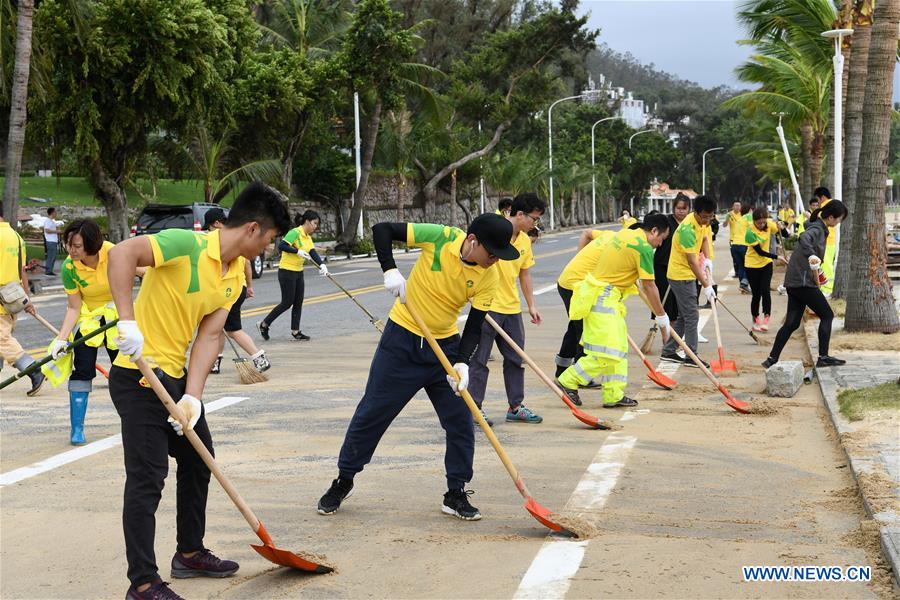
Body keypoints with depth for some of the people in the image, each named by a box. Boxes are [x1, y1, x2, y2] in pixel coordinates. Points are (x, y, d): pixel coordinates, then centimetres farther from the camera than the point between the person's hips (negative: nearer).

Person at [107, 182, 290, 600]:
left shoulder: (235, 275, 6)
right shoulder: (187, 245, -20)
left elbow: (210, 335, 0)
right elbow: (122, 254, -32)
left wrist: (192, 397, -11)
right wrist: (127, 322, -38)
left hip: (175, 377, 9)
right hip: (138, 378, -9)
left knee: (198, 461, 20)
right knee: (147, 479, -7)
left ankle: (190, 554, 37)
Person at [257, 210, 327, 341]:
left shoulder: (308, 237, 10)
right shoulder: (295, 233, -16)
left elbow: (313, 253, -2)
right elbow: (281, 246, -26)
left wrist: (322, 265, -18)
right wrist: (298, 251, -32)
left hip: (298, 272, 9)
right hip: (287, 272, -9)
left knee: (298, 302, 8)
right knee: (287, 303, -5)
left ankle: (295, 331, 15)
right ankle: (263, 324, 6)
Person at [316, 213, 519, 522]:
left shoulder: (489, 276, -12)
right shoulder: (440, 237, -21)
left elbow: (474, 326, -9)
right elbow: (382, 230, -14)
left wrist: (462, 363, -25)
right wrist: (390, 270, -26)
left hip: (445, 345, 3)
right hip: (401, 340, -3)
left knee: (461, 420, -1)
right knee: (372, 413, 5)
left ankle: (456, 495, 13)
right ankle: (343, 480, 22)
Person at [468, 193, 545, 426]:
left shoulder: (525, 240, 9)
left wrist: (531, 305, 17)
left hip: (512, 308, 7)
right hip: (487, 306, -7)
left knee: (515, 359, 10)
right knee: (478, 359, -1)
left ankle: (515, 406, 19)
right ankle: (474, 408, 6)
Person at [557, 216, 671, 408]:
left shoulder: (624, 234, 11)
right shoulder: (644, 248, -15)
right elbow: (649, 286, -12)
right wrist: (662, 318, -2)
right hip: (603, 300, -10)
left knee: (619, 347, 13)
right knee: (607, 352, -9)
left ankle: (613, 396, 14)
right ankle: (567, 382, -3)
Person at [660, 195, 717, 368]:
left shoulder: (702, 222, 0)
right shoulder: (688, 229, -27)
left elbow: (704, 238, 20)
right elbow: (692, 262, -26)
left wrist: (707, 260, 2)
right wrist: (706, 285, -25)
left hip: (688, 275, 9)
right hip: (681, 275, -9)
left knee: (684, 316, 14)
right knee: (692, 316, -7)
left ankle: (668, 351, 20)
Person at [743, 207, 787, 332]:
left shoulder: (769, 224, -11)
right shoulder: (750, 232, -24)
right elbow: (760, 251, -20)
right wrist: (776, 257, -24)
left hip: (766, 263, 3)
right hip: (752, 265, -3)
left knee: (765, 291, -10)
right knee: (756, 294, 1)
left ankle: (766, 319, -7)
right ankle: (756, 321, 18)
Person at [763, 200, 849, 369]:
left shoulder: (818, 228, 15)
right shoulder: (817, 229, -15)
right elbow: (804, 238, -37)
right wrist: (812, 255, -53)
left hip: (794, 282, 9)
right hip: (803, 281, -9)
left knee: (791, 323, 7)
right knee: (827, 315, 1)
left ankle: (772, 359, 5)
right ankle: (823, 357, 2)